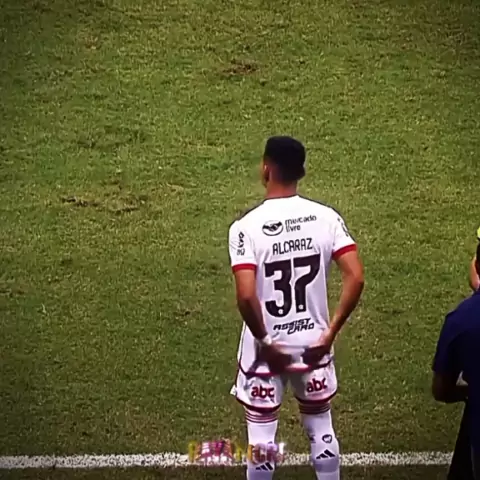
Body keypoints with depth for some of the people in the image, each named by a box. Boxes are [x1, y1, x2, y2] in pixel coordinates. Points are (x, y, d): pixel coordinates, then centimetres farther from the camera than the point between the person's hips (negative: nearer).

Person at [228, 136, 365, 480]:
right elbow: (356, 278, -13)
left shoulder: (247, 226, -17)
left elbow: (246, 296, -26)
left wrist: (263, 341, -12)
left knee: (262, 437, 12)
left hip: (267, 348, -3)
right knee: (321, 429, 20)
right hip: (313, 343, 3)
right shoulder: (326, 218, -7)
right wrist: (331, 332, -6)